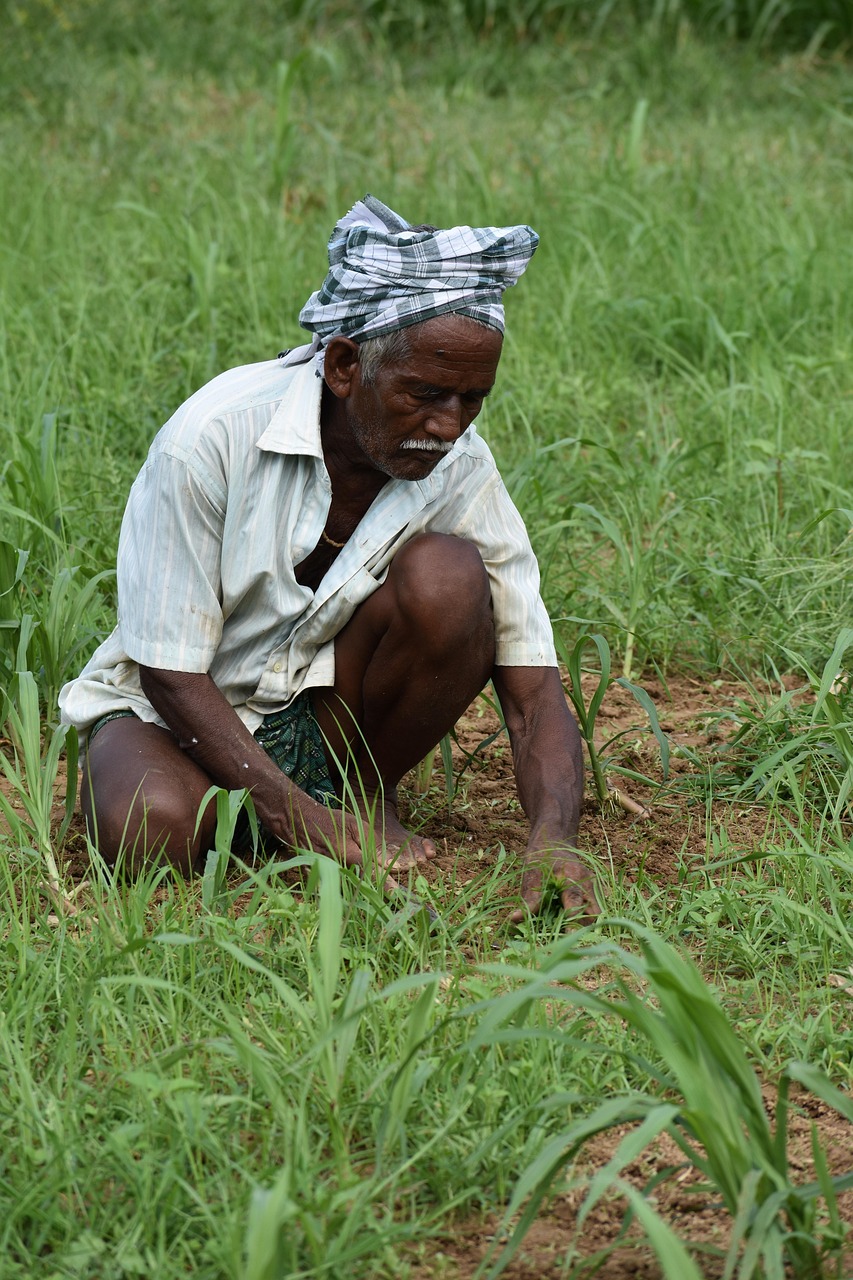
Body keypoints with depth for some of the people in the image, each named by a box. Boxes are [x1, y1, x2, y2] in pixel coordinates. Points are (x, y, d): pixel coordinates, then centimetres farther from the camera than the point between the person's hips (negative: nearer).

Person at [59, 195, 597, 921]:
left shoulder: (461, 471, -15)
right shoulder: (214, 437, -25)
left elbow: (534, 689, -16)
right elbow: (170, 672, -20)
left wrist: (553, 841, -36)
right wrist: (301, 820, -31)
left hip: (334, 711, 3)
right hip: (186, 709, -3)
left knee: (448, 577, -25)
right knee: (148, 832, -37)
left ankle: (371, 796, -4)